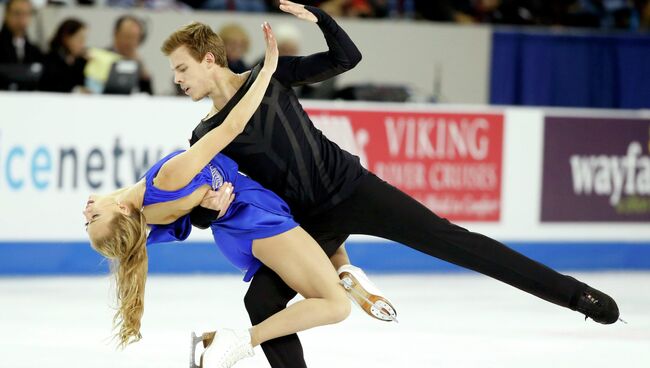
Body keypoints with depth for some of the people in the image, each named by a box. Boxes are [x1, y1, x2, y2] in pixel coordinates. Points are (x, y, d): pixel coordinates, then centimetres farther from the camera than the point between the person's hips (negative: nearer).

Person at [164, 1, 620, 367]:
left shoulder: (269, 76, -2)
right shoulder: (206, 138, 3)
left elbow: (347, 57, -2)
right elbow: (201, 213, 2)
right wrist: (209, 203, -22)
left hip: (352, 188, -3)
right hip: (311, 223, 3)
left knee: (454, 242, -7)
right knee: (261, 301, -16)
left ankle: (572, 292, -5)